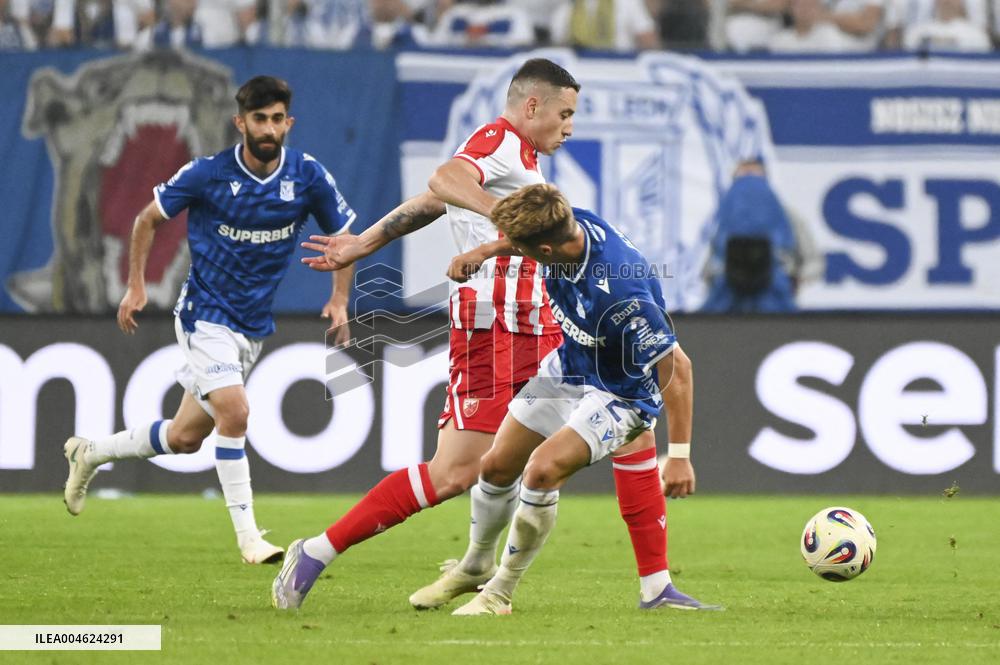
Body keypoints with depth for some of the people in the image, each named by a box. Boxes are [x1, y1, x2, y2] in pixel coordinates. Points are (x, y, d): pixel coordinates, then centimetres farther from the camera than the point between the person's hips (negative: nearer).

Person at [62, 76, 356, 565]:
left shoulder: (309, 177, -7)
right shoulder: (207, 174, -14)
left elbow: (344, 235, 9)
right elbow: (148, 218, 3)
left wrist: (339, 300, -4)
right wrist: (136, 286, -3)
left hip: (254, 325, 4)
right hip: (205, 317, -4)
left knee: (185, 438, 11)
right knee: (234, 413, -25)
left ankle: (90, 453, 36)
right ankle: (247, 536, -15)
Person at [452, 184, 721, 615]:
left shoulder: (621, 296, -40)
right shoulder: (570, 225, -21)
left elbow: (677, 368, -31)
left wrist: (679, 455, -29)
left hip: (621, 393, -8)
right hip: (568, 367, 8)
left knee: (544, 470, -26)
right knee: (496, 467, 10)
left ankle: (500, 593, -7)